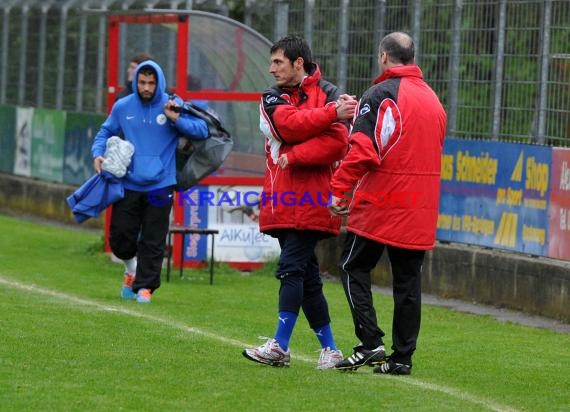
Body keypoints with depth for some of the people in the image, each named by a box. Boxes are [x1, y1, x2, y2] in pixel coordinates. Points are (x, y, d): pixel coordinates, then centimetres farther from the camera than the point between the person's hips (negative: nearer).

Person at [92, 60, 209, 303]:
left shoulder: (173, 105, -3)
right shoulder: (123, 107, 3)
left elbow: (202, 130, -6)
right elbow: (106, 132, 16)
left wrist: (176, 119, -19)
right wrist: (97, 154, -2)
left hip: (160, 185, -2)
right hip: (128, 184, 2)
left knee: (153, 241, 0)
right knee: (120, 238, 3)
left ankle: (145, 285, 10)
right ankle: (132, 268, 32)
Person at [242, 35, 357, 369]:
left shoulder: (330, 94, -1)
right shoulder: (273, 98, 14)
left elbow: (338, 142, -15)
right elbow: (289, 125, -7)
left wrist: (293, 157, -14)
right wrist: (331, 113, -13)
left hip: (312, 201, -6)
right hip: (283, 201, 6)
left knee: (292, 269, -13)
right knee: (306, 275, 8)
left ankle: (280, 346, -13)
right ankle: (330, 349, 14)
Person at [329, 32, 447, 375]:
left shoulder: (381, 95, -10)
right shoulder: (433, 98, 14)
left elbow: (363, 150, -18)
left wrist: (340, 189, -11)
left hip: (380, 204, -6)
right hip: (421, 208, 6)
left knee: (355, 268, 6)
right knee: (408, 279, 9)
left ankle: (371, 344, -5)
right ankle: (403, 356, 8)